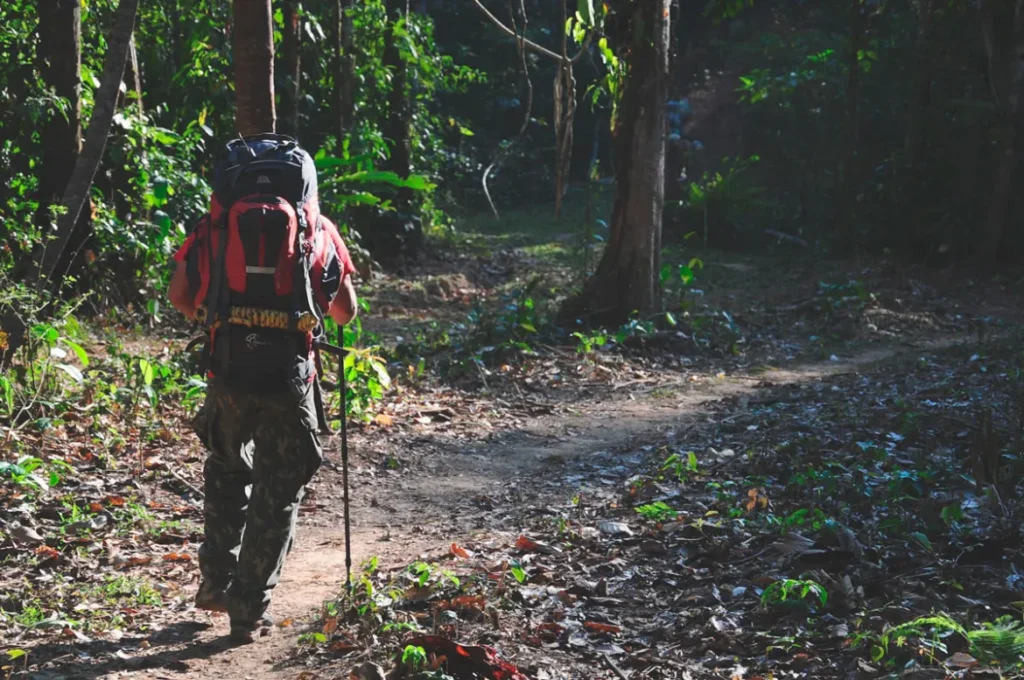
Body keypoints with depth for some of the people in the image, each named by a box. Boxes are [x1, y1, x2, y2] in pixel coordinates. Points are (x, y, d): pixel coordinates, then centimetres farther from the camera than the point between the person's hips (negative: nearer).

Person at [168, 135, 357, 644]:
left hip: (229, 372, 1)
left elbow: (179, 296, 6)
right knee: (278, 494, 10)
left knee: (227, 474, 25)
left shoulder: (215, 224, 6)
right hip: (290, 376, -1)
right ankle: (250, 611, 11)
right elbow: (346, 312, 9)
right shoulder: (318, 230, 5)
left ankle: (217, 581, 26)